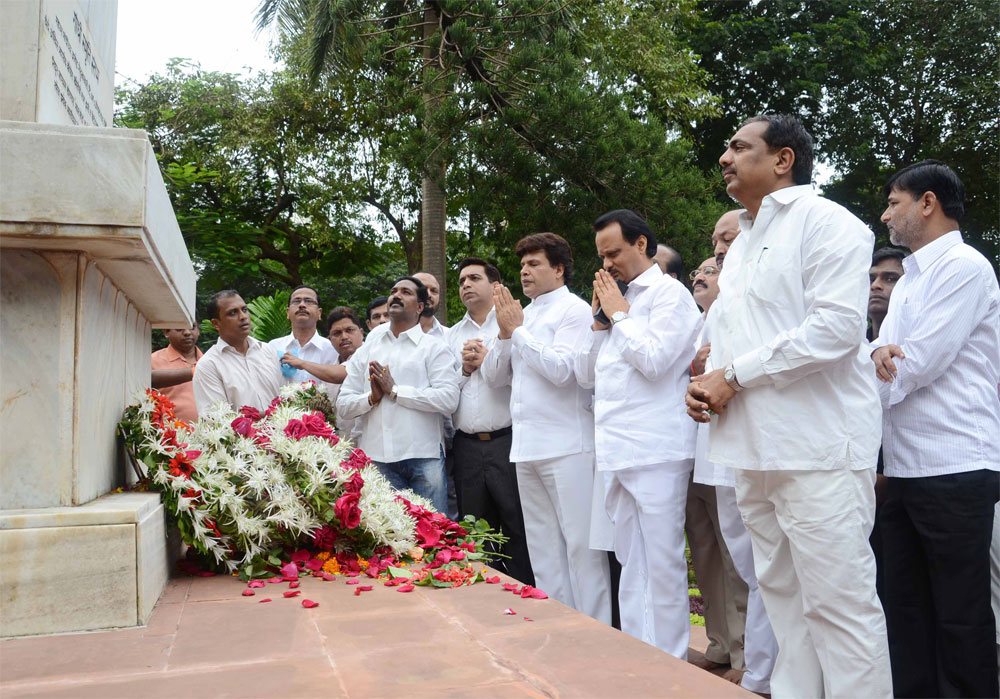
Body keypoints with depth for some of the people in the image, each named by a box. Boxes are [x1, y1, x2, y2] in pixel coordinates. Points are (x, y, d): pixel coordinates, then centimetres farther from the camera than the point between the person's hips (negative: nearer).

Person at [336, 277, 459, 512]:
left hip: (423, 457, -3)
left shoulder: (434, 347, 5)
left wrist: (395, 390, -7)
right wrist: (372, 397, -6)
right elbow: (343, 407, 13)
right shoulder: (366, 351, 17)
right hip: (377, 457, 3)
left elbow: (449, 399, -10)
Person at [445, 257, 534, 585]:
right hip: (467, 446, 5)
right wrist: (465, 369, -2)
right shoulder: (451, 336, 18)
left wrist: (488, 360, -7)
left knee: (519, 532, -3)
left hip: (508, 441, -5)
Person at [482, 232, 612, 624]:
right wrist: (504, 334, 0)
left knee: (580, 544, -4)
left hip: (567, 445, -8)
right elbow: (493, 376, 14)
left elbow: (560, 369, -17)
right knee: (543, 548, 13)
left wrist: (518, 331, -9)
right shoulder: (522, 315, 18)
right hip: (526, 445, 8)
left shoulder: (574, 310, -3)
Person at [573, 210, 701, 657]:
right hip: (617, 452, 8)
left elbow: (653, 360, -17)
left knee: (662, 563, -3)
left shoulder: (669, 293, -2)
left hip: (656, 451, -8)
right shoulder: (619, 299, 21)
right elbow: (585, 376, 20)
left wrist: (619, 314, -5)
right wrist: (599, 319, 9)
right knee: (631, 564, 13)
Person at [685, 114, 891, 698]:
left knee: (839, 601, -4)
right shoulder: (741, 245, 21)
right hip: (757, 450, 8)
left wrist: (735, 374, -14)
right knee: (783, 595, 14)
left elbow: (836, 326, -18)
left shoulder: (824, 222, -5)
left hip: (818, 451, -8)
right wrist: (707, 382, 3)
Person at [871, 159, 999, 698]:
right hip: (905, 469, 9)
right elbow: (888, 356, 11)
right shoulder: (909, 279, 19)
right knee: (907, 609, 14)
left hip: (954, 471, -9)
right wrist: (879, 351, -13)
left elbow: (916, 365, -17)